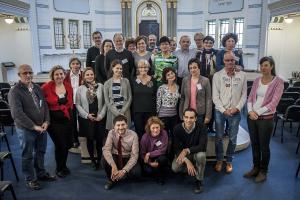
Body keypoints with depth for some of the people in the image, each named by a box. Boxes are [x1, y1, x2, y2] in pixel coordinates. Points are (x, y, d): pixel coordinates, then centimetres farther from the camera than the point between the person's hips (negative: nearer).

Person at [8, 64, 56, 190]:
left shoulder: (37, 88, 6)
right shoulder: (15, 92, -14)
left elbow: (44, 106, 9)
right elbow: (17, 114, -21)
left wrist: (46, 121, -6)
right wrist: (34, 126, -21)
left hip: (42, 127, 6)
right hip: (26, 129, -6)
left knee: (40, 152, 19)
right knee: (28, 156, 10)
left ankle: (41, 174, 37)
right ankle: (30, 179, 26)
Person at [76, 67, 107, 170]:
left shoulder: (100, 86, -2)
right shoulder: (80, 89, 1)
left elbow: (105, 102, -1)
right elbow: (78, 105, 1)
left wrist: (101, 115, -7)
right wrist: (87, 115, -8)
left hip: (99, 118, 0)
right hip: (86, 119, 1)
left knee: (99, 140, 2)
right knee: (90, 139, 9)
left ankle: (99, 160, 18)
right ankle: (93, 160, 24)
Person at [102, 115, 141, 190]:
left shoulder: (133, 135, -20)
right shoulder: (111, 133, -16)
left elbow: (134, 156, -22)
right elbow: (106, 150, -26)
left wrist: (124, 171, -33)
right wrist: (113, 166, -41)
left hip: (128, 159, -1)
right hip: (115, 157, 1)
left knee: (136, 172, -30)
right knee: (105, 160, -31)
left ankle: (123, 175, 8)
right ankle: (111, 179, 0)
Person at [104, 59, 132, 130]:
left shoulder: (126, 81, 8)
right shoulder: (107, 83, 6)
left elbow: (130, 98, 4)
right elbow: (106, 100, 1)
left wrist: (122, 111, -7)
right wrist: (116, 112, -10)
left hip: (125, 113, 1)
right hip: (112, 113, 0)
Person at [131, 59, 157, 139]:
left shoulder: (153, 80, 3)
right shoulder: (134, 80, 2)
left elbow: (156, 96, 6)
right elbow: (131, 96, 4)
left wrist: (155, 110, 1)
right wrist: (131, 110, -1)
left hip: (150, 111, 0)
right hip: (137, 111, 0)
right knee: (139, 132, 6)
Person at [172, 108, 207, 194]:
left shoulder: (201, 127, -21)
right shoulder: (177, 128, -18)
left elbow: (203, 147, -26)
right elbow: (176, 149, -17)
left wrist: (187, 150, -36)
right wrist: (187, 161, -31)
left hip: (196, 153, -1)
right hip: (182, 154, 1)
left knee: (201, 155, -35)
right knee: (175, 168, -26)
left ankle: (199, 181, -10)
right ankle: (193, 170, 9)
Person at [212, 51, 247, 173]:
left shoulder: (242, 75, 1)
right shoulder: (217, 75, -2)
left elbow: (244, 95, 2)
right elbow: (215, 96, -4)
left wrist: (237, 108, -10)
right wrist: (224, 110, -11)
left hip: (235, 112, 1)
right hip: (220, 111, 0)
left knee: (233, 138, 9)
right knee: (219, 137, 8)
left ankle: (229, 161, 26)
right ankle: (219, 160, 25)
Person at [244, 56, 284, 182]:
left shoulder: (278, 82, -7)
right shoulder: (257, 80, 7)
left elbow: (274, 103, -14)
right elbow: (250, 98, 6)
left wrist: (257, 112, -15)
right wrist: (250, 111, -11)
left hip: (266, 118, -4)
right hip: (252, 117, 5)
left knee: (264, 146, 8)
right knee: (254, 144, 15)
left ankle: (263, 172, 26)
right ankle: (255, 168, 32)